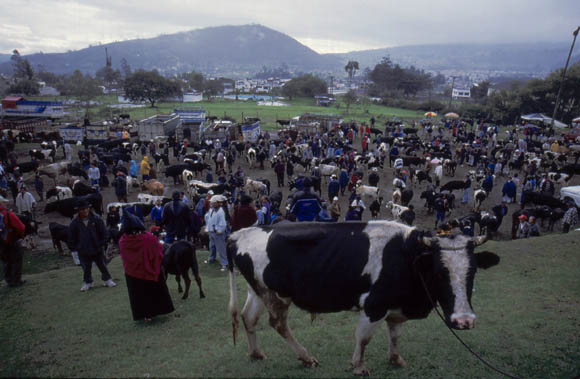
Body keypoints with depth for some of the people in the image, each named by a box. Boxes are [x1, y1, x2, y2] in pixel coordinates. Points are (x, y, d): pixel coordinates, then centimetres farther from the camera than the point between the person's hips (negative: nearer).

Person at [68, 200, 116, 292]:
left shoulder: (96, 219, -5)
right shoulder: (75, 223, -4)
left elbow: (104, 233, 1)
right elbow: (71, 237, 6)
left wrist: (102, 243, -3)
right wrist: (74, 248, 1)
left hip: (97, 250, 0)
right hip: (83, 252, 0)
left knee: (102, 265, 10)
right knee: (86, 268, 11)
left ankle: (107, 280, 25)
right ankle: (87, 283, 28)